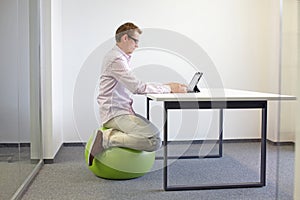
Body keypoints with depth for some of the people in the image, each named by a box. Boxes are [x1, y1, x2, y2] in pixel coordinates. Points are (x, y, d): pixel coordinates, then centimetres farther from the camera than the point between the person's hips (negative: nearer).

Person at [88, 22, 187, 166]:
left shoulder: (121, 57, 19)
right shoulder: (117, 59, -15)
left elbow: (136, 86, 19)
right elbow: (138, 88, -22)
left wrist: (164, 85, 9)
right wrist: (168, 88, -14)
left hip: (122, 111, 11)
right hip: (116, 114, -11)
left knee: (154, 131, 20)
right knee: (154, 141, -21)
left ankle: (113, 133, 14)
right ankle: (107, 139, -14)